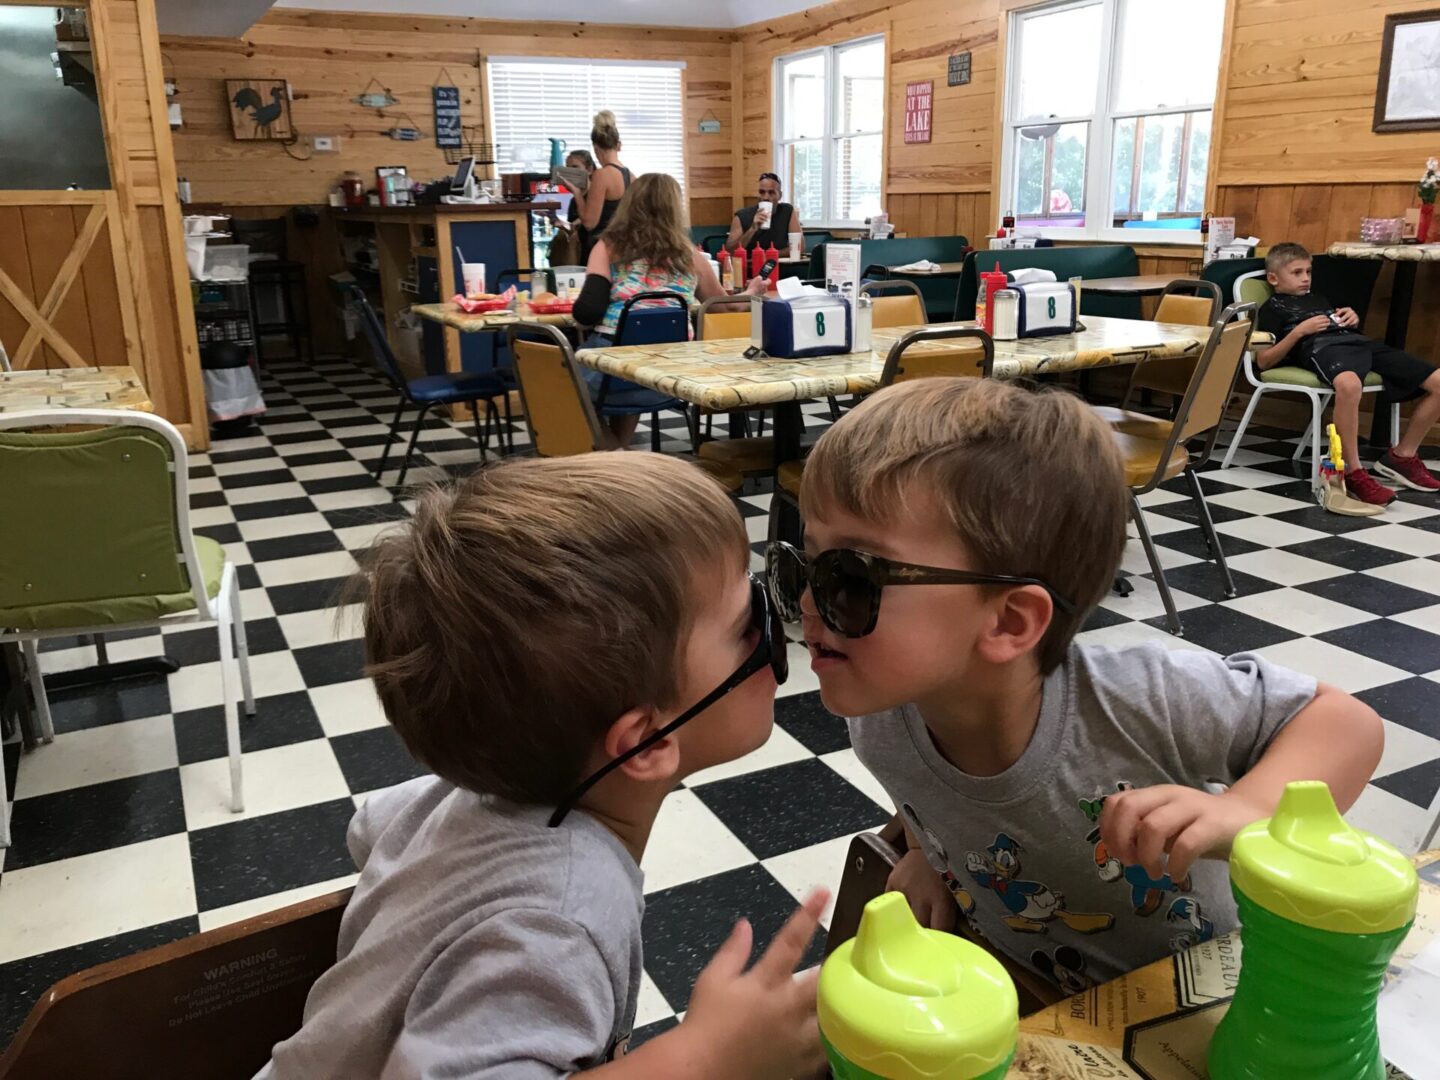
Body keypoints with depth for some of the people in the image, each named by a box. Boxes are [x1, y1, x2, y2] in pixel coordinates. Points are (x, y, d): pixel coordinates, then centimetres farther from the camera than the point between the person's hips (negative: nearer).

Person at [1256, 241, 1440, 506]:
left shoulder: (1318, 299, 36)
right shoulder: (1273, 308, 14)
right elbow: (1263, 361, 1)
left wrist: (1353, 319, 17)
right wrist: (1299, 331, -6)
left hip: (1361, 342, 8)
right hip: (1322, 346, -8)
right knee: (1349, 384, -46)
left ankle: (1402, 456, 8)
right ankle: (1352, 472, -35)